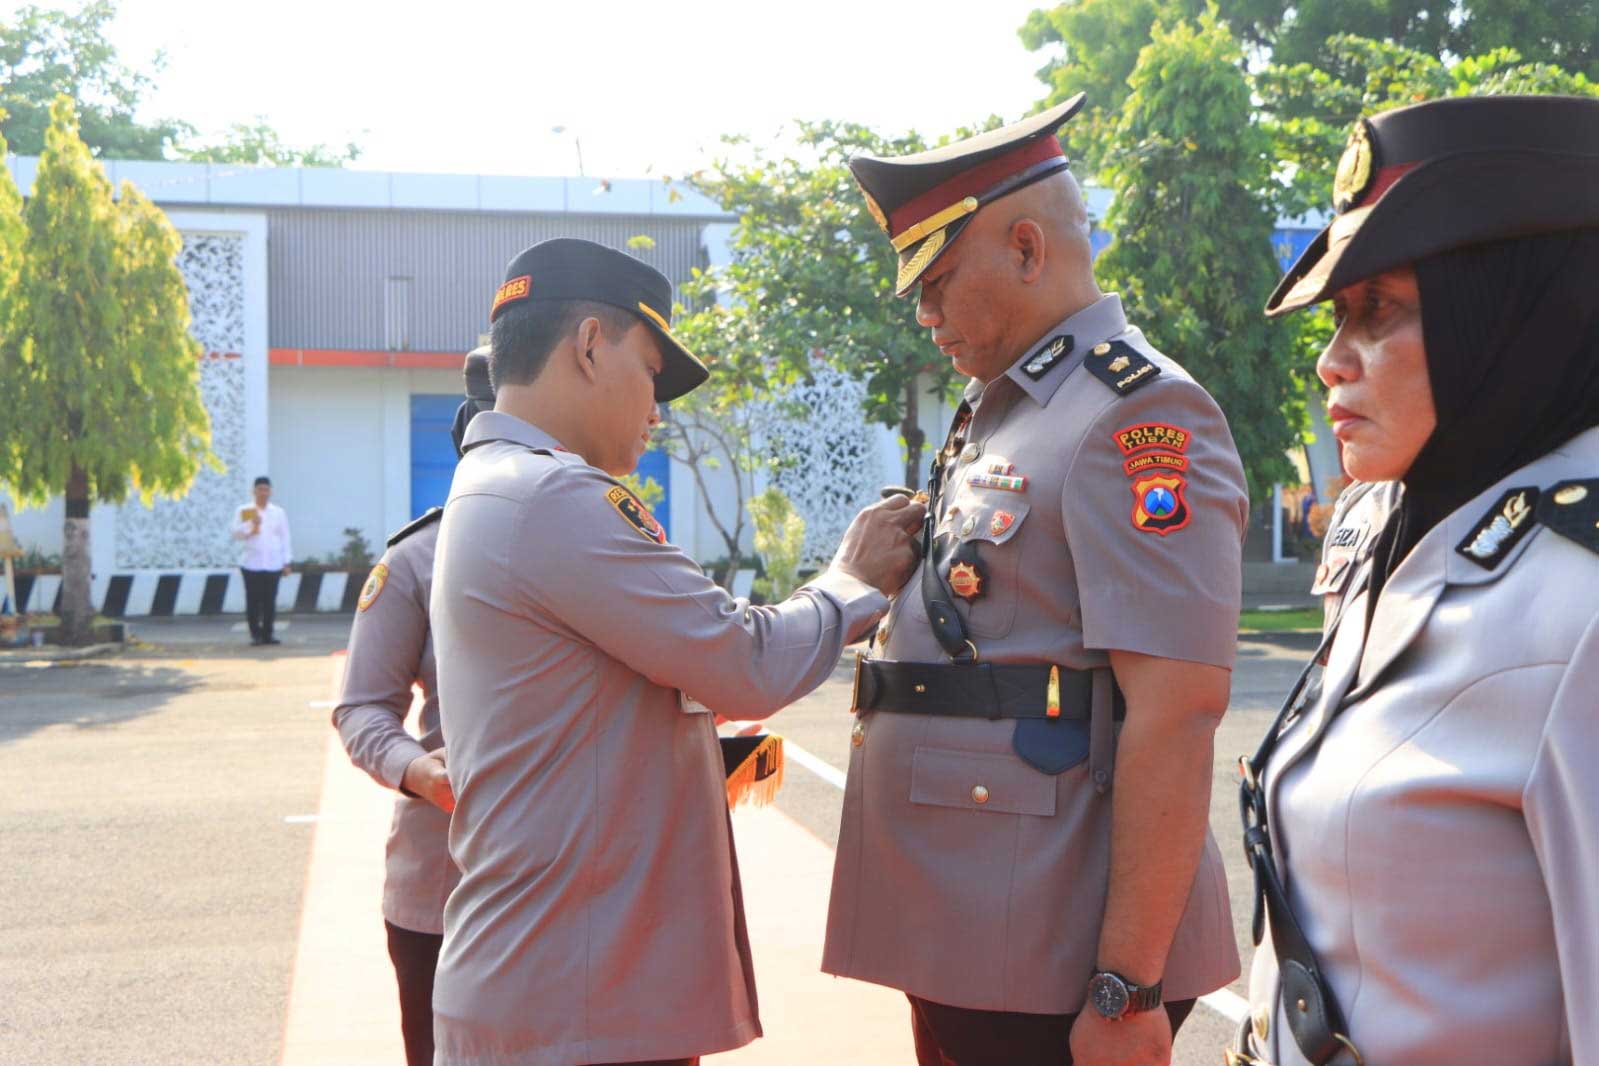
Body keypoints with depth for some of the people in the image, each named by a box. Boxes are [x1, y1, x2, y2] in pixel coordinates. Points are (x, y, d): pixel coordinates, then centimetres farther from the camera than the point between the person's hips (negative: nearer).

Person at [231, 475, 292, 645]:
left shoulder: (278, 512, 13)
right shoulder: (243, 511, 6)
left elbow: (285, 537, 12)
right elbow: (236, 534, -1)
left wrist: (286, 563, 8)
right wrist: (251, 525, -16)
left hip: (273, 564, 2)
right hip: (251, 563, -2)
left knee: (270, 601, 1)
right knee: (253, 600, -4)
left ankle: (267, 633, 8)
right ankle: (255, 634, 3)